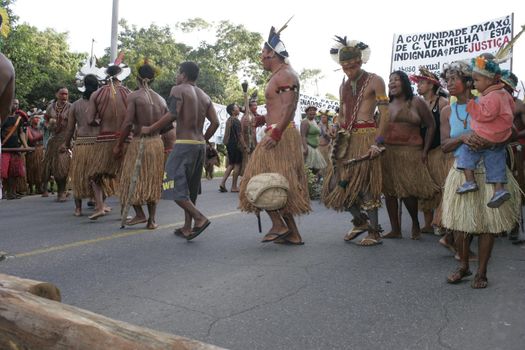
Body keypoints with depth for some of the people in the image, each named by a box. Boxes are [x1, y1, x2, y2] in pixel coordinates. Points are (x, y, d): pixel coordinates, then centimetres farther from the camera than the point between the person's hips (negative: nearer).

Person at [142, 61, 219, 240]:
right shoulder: (204, 96, 16)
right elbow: (215, 122, 8)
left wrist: (149, 129, -8)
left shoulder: (178, 89, -4)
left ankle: (200, 218, -19)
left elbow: (172, 115, -17)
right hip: (200, 145, 7)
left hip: (184, 143, -7)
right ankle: (187, 228, 16)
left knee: (178, 190, -6)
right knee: (191, 189, 13)